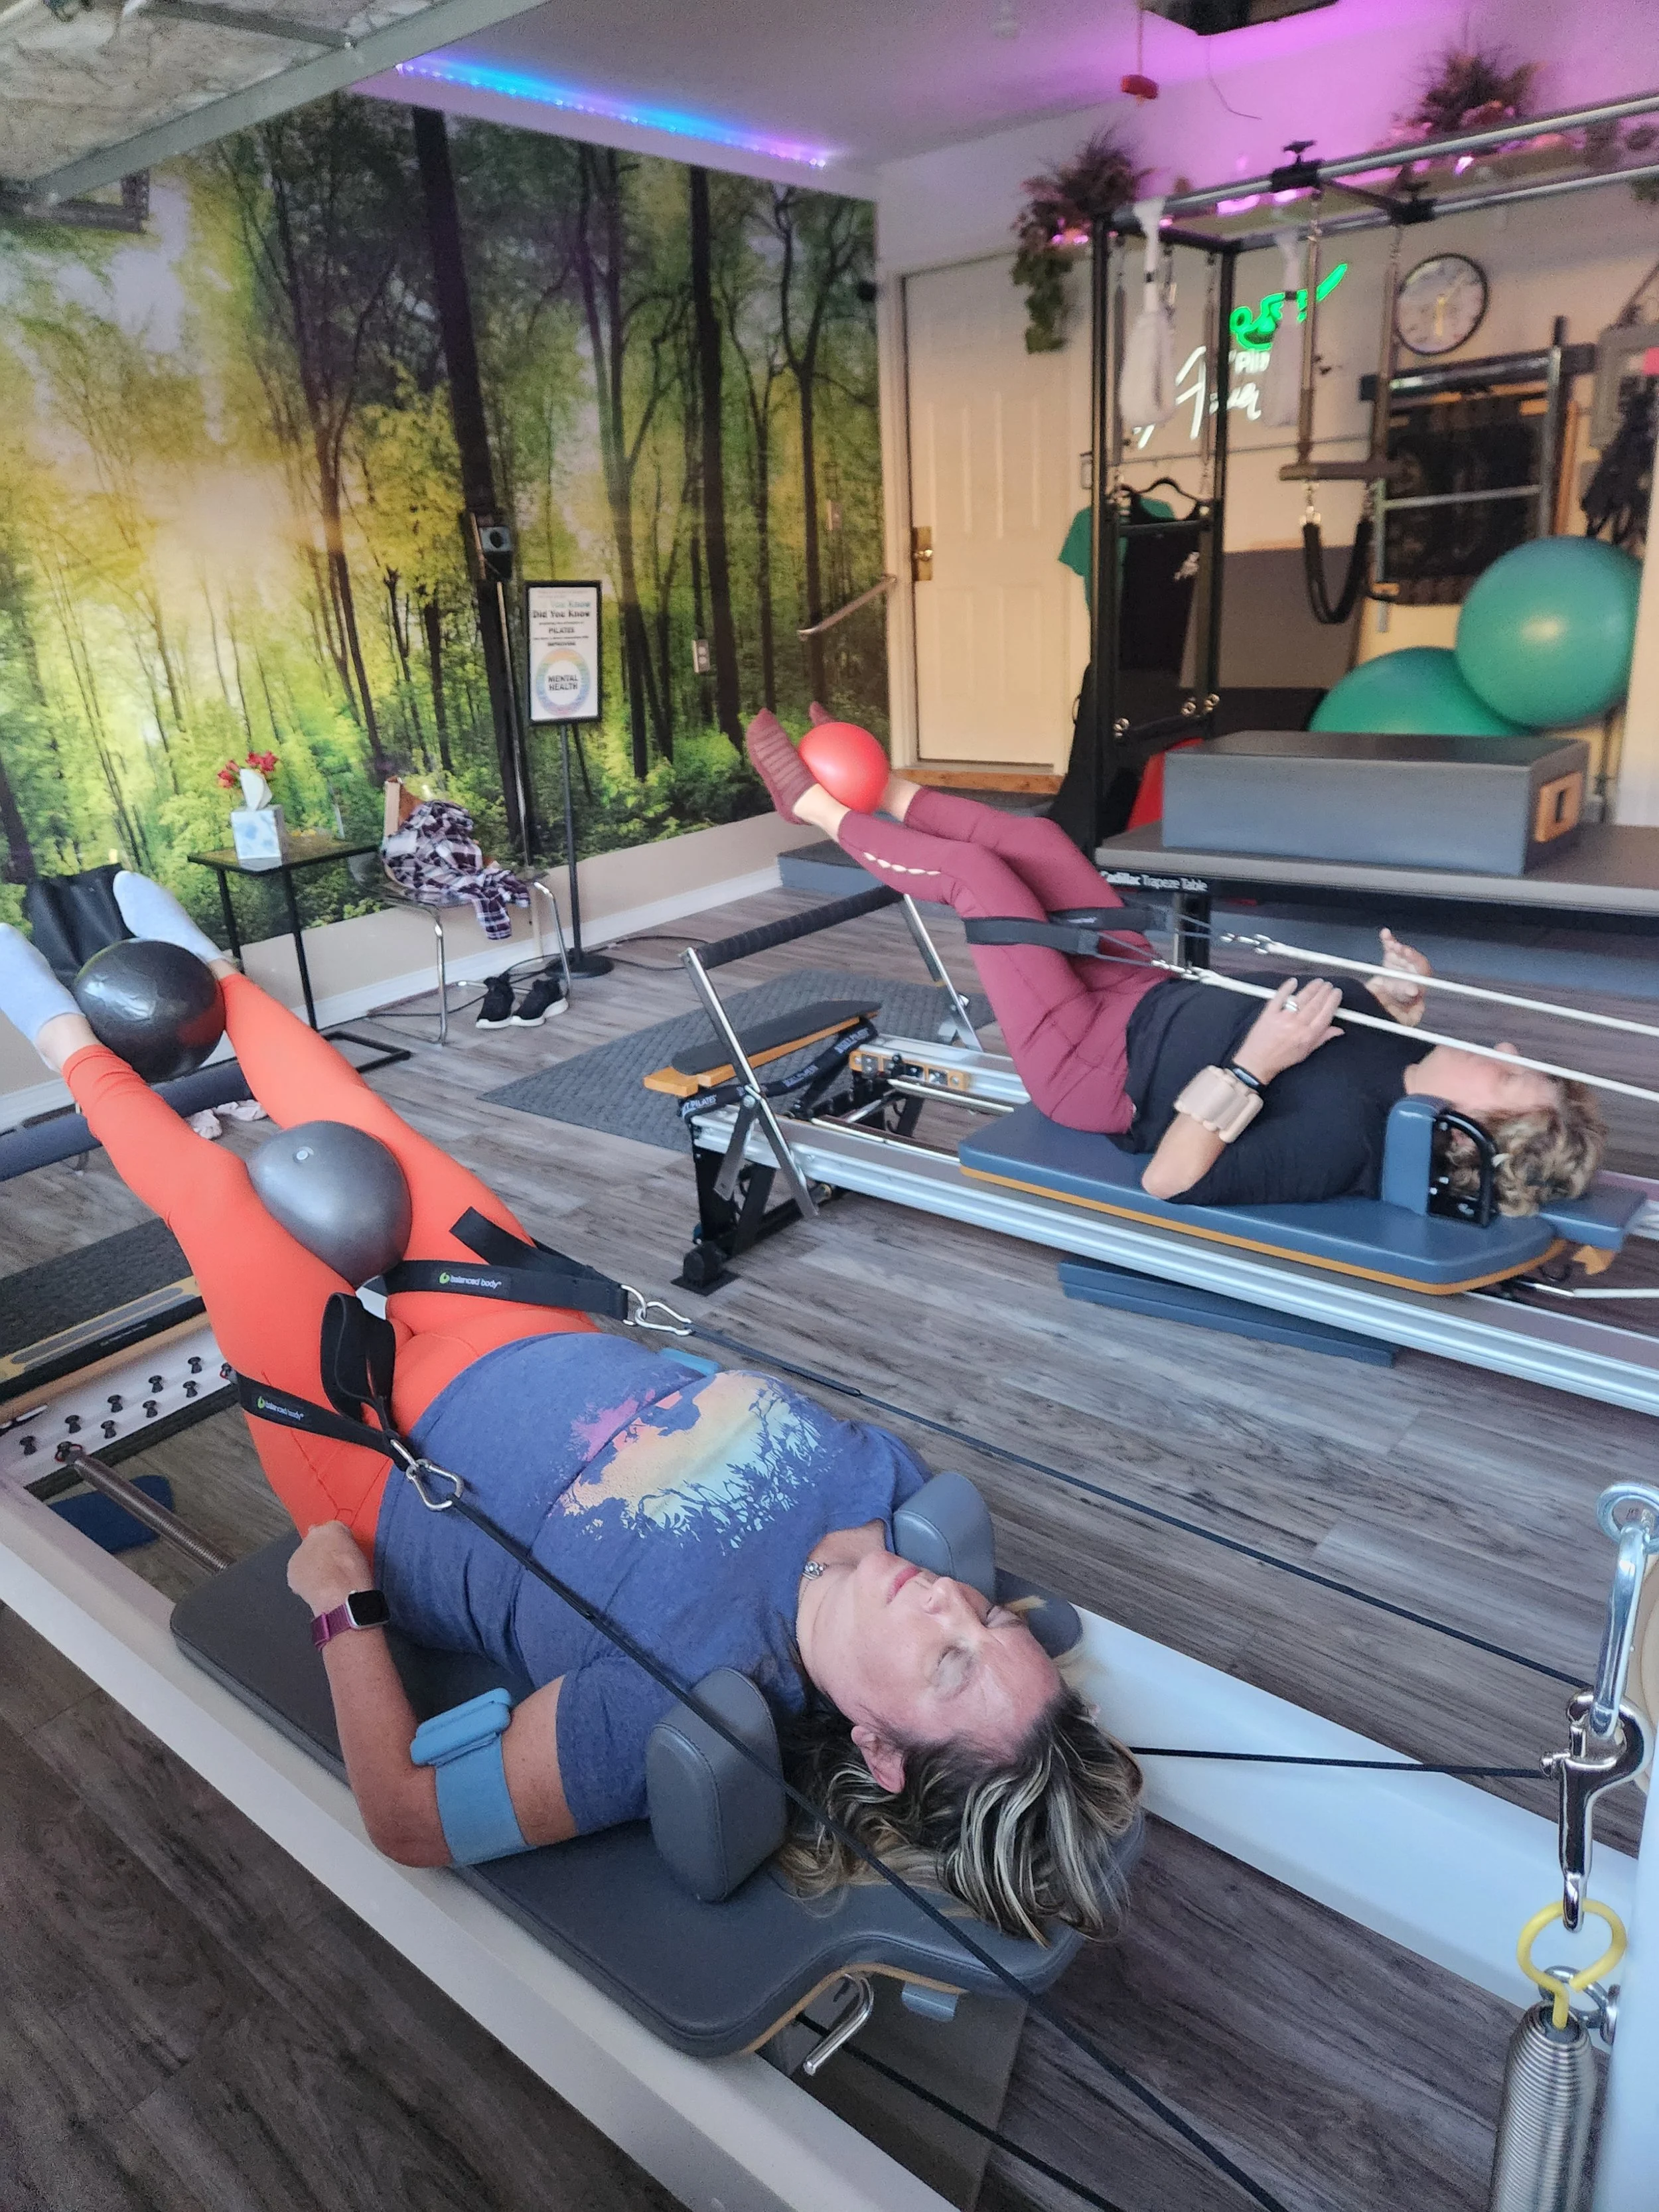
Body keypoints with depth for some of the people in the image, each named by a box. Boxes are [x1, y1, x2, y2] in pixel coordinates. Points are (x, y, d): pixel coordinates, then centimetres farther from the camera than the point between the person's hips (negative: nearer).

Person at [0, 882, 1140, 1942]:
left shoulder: (671, 1705, -40)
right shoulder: (891, 1486, -26)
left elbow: (414, 1823, -27)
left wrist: (345, 1610, -23)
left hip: (393, 1469, -5)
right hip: (528, 1345, 5)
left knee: (211, 1188, 7)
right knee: (361, 1130, 17)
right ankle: (213, 979, 48)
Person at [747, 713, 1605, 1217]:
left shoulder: (1341, 1138, -34)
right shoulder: (1413, 1064, -10)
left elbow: (1167, 1183, -36)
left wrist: (1254, 1064, -44)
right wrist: (1404, 1006, -7)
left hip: (1095, 1066, -8)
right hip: (1151, 996, 8)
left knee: (974, 869, -4)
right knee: (1034, 838, 11)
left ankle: (818, 807, 23)